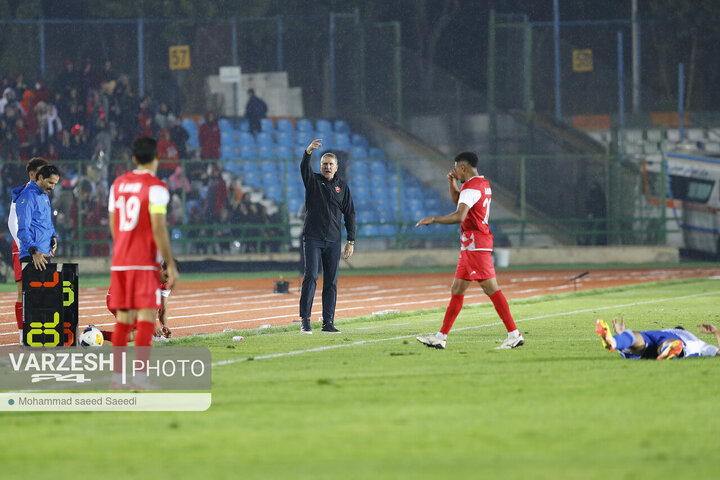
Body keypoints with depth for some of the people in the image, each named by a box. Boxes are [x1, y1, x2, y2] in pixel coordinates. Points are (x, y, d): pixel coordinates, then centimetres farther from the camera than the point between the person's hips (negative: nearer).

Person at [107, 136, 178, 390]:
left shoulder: (118, 185, 12)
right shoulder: (156, 187, -8)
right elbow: (159, 228, -14)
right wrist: (171, 265, -10)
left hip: (119, 262, 6)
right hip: (145, 263, -6)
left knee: (123, 319, 10)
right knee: (146, 317, -6)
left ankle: (117, 374, 9)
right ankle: (140, 375, -15)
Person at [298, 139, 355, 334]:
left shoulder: (342, 186, 11)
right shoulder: (313, 180, 5)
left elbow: (349, 214, 11)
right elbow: (304, 167, -17)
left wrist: (351, 241, 5)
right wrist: (309, 151, -38)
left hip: (333, 241, 3)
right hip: (312, 239, -3)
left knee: (331, 282, 3)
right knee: (310, 277, -11)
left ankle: (328, 322, 5)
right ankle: (305, 320, -12)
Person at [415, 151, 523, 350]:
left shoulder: (471, 187, -15)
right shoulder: (483, 184, 18)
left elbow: (460, 215, -28)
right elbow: (458, 200, 34)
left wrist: (433, 220, -20)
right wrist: (452, 184, 17)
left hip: (475, 245, -11)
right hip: (470, 246, 11)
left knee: (491, 288, -12)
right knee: (457, 290, 11)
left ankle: (514, 335, -14)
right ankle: (441, 337, 14)